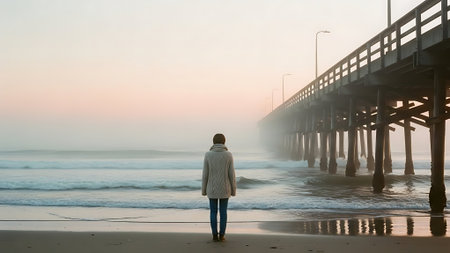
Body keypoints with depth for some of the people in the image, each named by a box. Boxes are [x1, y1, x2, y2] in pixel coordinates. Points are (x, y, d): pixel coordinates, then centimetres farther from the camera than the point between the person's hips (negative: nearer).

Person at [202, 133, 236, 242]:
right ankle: (221, 235, 10)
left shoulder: (208, 155, -8)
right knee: (223, 212, 10)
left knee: (213, 212, 10)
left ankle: (215, 235, 10)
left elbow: (205, 174, -6)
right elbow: (232, 174, -7)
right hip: (224, 188, 0)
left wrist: (203, 190, 3)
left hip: (212, 188, 0)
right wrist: (234, 190, 2)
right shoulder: (228, 155, -9)